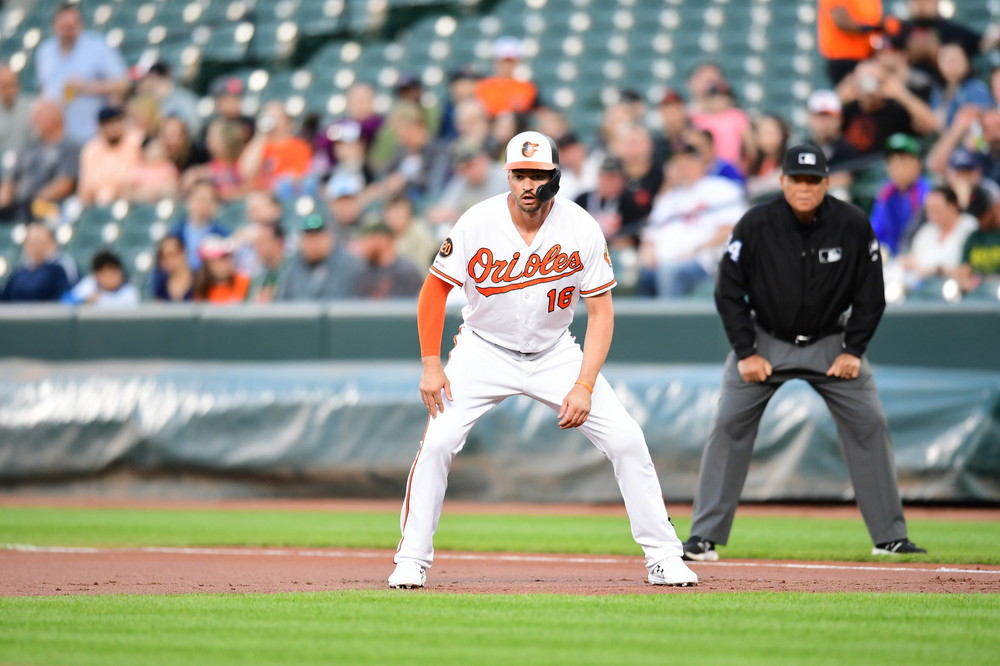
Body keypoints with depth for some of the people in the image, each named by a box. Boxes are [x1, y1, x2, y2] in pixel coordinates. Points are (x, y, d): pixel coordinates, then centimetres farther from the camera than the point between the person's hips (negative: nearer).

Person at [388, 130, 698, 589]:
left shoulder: (581, 229, -16)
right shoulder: (477, 224, -17)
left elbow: (601, 311, -11)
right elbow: (435, 289, -6)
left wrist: (584, 386, -20)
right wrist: (431, 364, -13)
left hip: (555, 354, 1)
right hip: (485, 352, -1)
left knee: (626, 440, -10)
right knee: (437, 441, -19)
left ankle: (663, 556, 2)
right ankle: (412, 561, -5)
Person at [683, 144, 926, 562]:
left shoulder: (853, 225, -14)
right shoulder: (756, 225, -17)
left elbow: (870, 295, -3)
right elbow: (729, 292, -8)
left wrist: (853, 350, -9)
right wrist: (746, 353, -13)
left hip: (831, 342, 1)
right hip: (765, 340, -1)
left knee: (869, 425, -5)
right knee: (729, 425, -11)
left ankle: (890, 537, 4)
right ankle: (704, 537, -6)